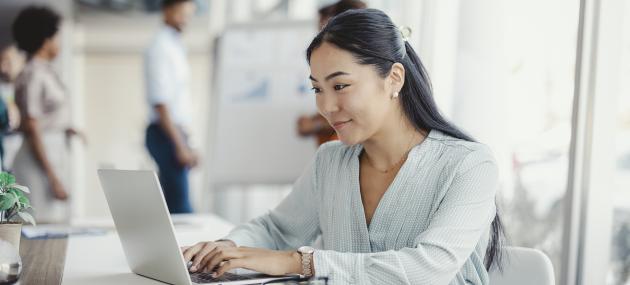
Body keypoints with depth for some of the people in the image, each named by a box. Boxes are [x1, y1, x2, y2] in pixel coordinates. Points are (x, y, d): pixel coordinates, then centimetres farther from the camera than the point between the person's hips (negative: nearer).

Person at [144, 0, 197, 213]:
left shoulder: (175, 46, 16)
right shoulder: (160, 48, -12)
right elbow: (160, 102, -18)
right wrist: (180, 145, -20)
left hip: (175, 132, 9)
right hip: (166, 134, -9)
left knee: (172, 203, 12)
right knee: (179, 204, -11)